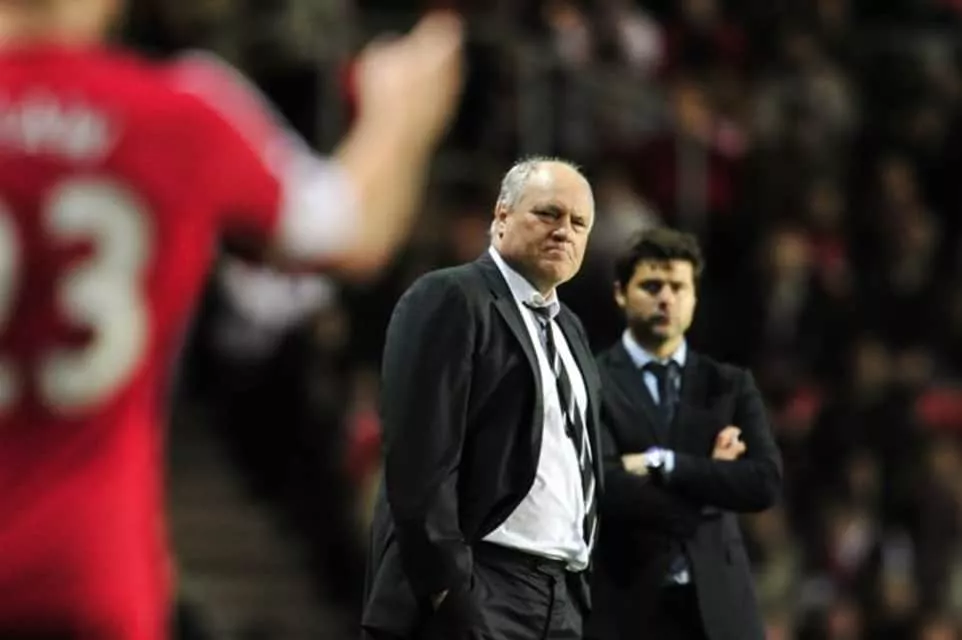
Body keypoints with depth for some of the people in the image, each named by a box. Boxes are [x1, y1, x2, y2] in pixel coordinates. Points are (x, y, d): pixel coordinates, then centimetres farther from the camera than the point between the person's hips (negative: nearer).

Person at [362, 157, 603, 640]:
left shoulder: (567, 329, 22)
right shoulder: (450, 300, -5)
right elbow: (418, 458, -14)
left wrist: (578, 583, 13)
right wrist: (448, 587, -19)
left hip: (559, 597, 9)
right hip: (476, 593, -9)